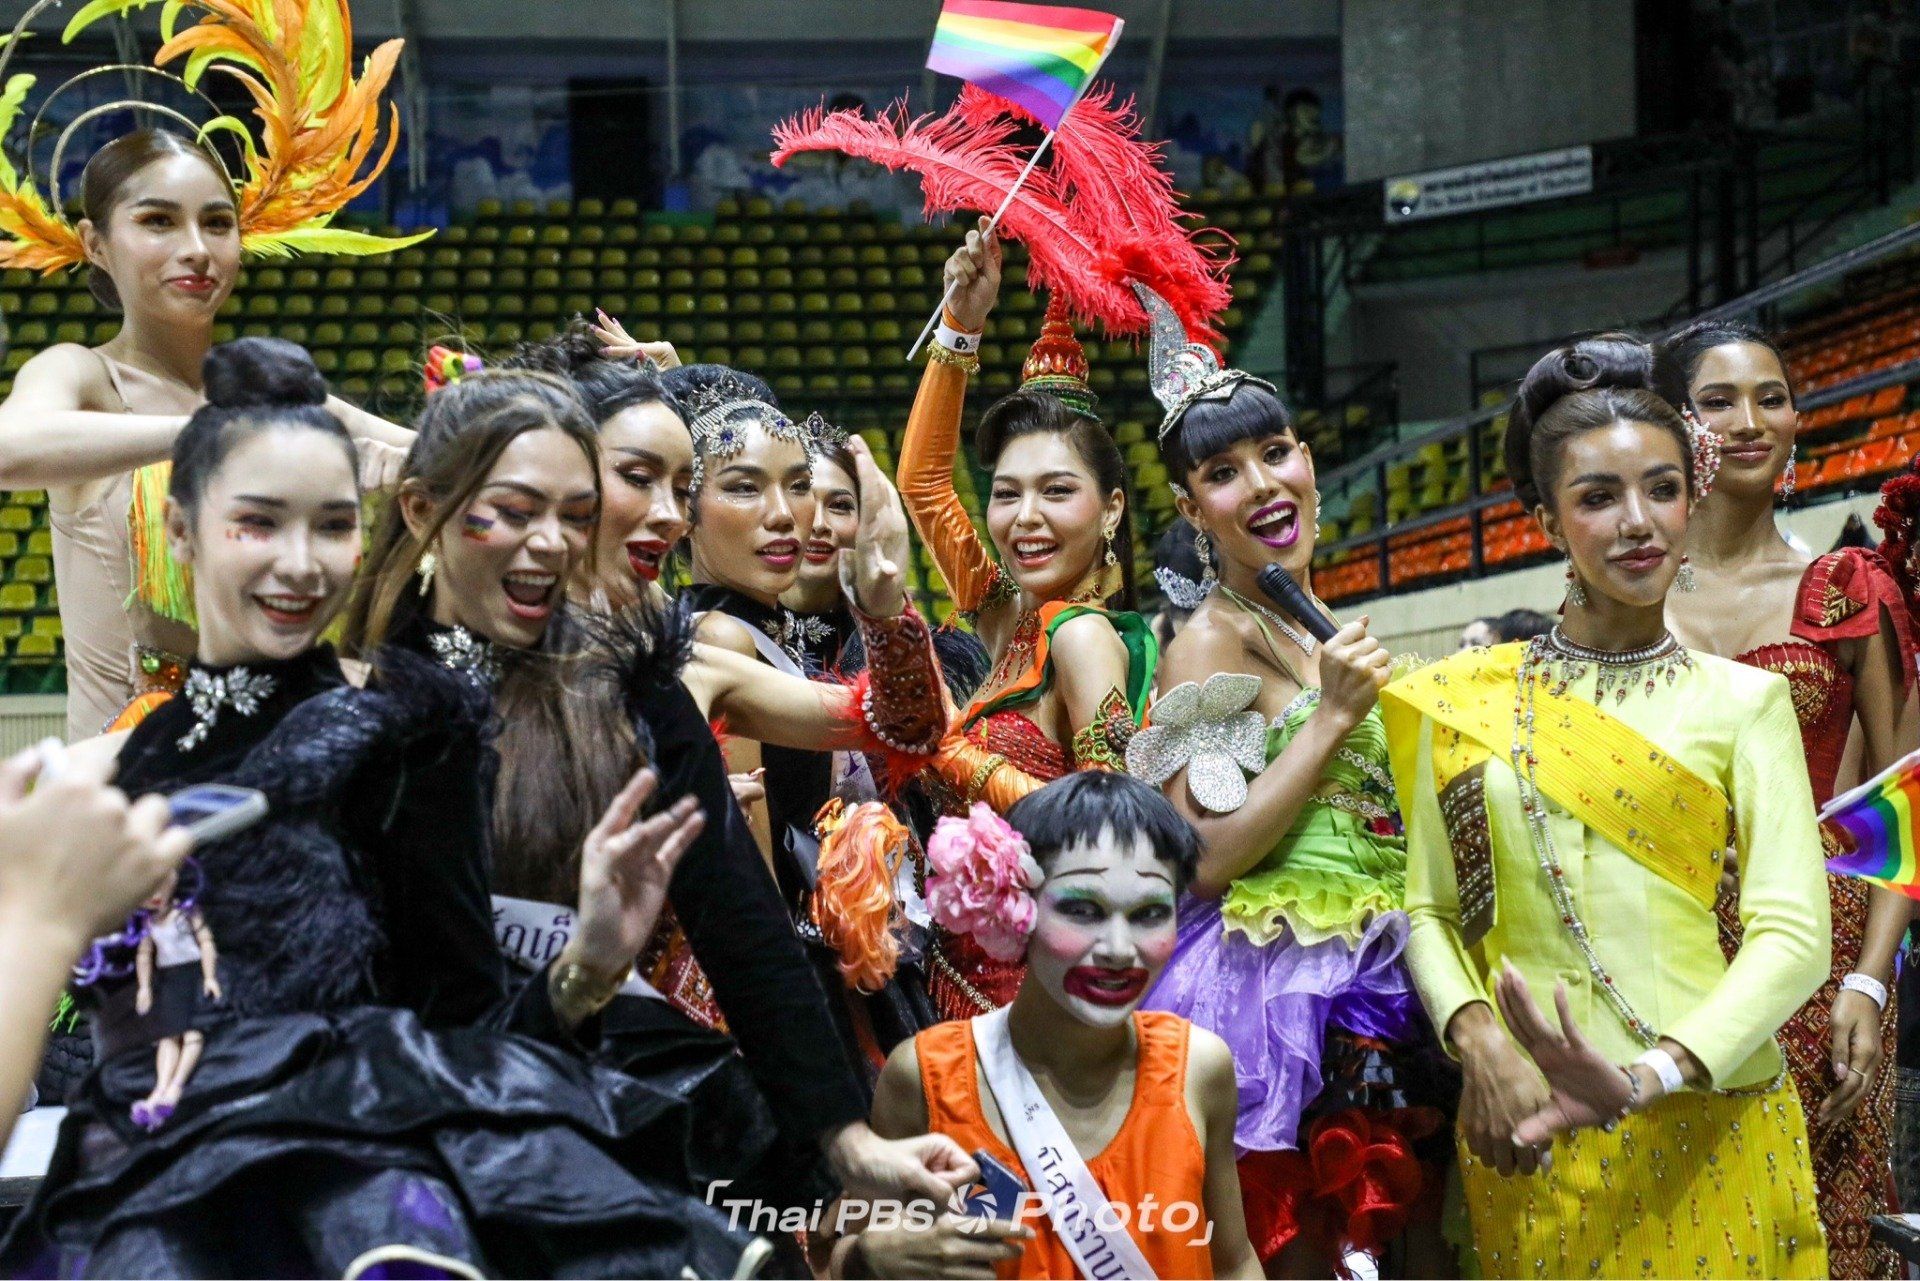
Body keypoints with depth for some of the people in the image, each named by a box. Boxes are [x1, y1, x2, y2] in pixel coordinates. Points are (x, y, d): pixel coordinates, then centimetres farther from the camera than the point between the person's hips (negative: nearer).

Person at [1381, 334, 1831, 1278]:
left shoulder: (1744, 702, 0)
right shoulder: (1466, 701, 4)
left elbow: (1791, 934, -8)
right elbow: (1430, 908, 6)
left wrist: (1647, 1077, -23)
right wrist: (1477, 1040, -14)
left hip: (1711, 1137, -1)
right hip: (1529, 1137, 1)